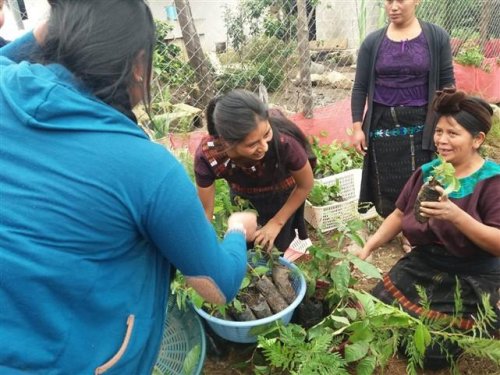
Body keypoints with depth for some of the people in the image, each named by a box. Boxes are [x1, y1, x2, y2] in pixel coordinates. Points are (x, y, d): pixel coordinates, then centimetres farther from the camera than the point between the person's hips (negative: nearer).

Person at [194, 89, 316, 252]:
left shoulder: (283, 141, -41)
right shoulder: (207, 156, -36)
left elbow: (306, 185, -18)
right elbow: (206, 210, -18)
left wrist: (276, 223, -11)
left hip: (281, 195, -1)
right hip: (242, 196, 2)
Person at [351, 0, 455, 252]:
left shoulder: (436, 37, 0)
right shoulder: (373, 42, 1)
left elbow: (447, 83, 3)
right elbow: (360, 87, 3)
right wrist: (357, 127, -2)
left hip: (419, 124, -1)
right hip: (382, 124, 1)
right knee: (385, 183, 6)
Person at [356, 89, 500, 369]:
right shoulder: (428, 172, 2)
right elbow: (400, 214, 10)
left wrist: (455, 215, -36)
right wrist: (369, 246, -2)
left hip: (471, 279, -5)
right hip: (421, 266, 6)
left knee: (430, 351, -10)